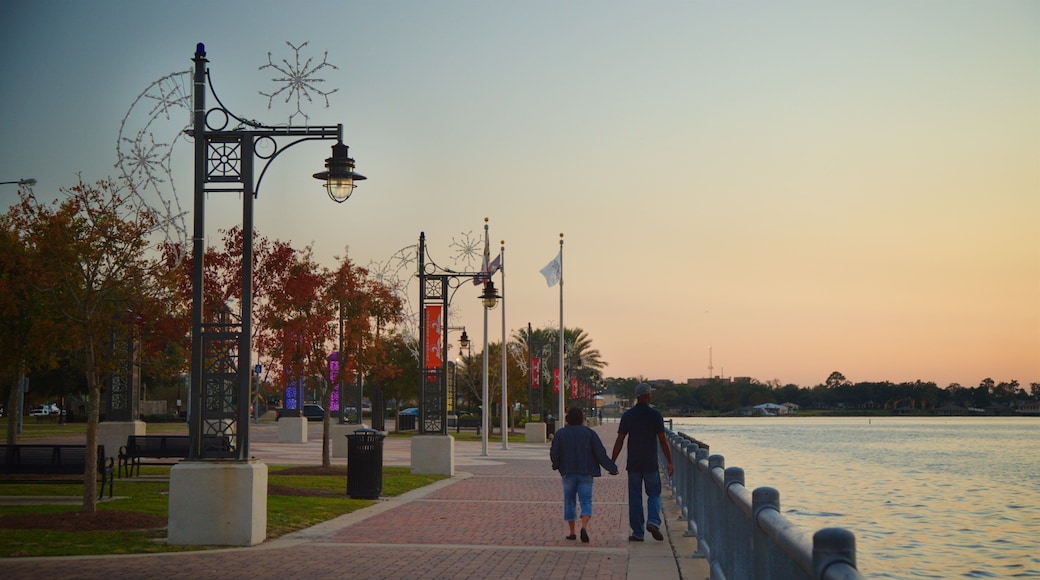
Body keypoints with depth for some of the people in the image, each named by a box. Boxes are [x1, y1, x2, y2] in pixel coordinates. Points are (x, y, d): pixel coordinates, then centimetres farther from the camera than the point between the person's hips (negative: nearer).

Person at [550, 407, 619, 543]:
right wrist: (612, 468, 3)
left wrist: (557, 466, 20)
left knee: (569, 501, 12)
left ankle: (572, 532, 12)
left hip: (568, 473, 1)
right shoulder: (589, 433, 0)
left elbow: (554, 454, 0)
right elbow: (600, 453, -4)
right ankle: (584, 527, -24)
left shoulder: (560, 434, 0)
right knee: (586, 501, 0)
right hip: (586, 473, 0)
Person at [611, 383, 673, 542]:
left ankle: (637, 533, 6)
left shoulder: (628, 415, 1)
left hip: (633, 464, 1)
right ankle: (653, 521, -13)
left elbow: (619, 441, 0)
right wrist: (669, 462, -1)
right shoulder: (655, 415, -5)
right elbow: (663, 441, -7)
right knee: (654, 494, 11)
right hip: (651, 463, -1)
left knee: (635, 497, 6)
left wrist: (612, 462, 5)